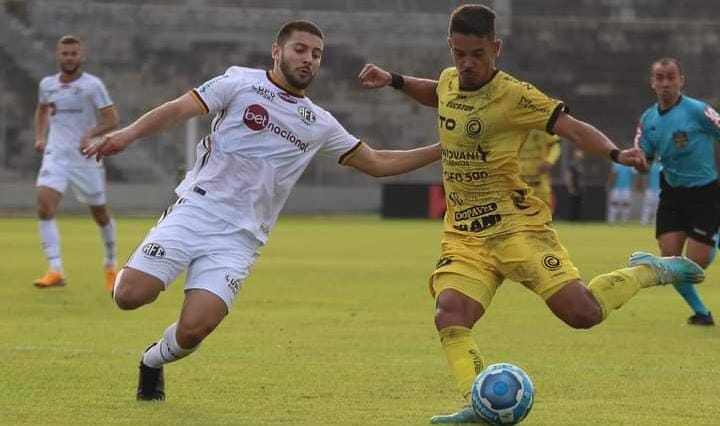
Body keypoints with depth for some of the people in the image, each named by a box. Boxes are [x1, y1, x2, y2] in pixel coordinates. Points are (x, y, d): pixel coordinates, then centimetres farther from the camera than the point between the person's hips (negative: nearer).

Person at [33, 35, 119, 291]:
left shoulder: (92, 85, -7)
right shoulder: (47, 85, 7)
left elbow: (112, 120, -10)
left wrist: (91, 134, -27)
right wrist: (40, 137, 14)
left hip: (86, 157, -3)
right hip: (55, 155, 3)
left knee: (100, 214, 10)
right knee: (44, 206, -20)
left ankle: (110, 265, 35)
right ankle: (55, 271, -23)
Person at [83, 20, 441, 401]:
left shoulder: (319, 125, 14)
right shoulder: (241, 83, 3)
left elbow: (376, 163, 21)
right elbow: (179, 109, -6)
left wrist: (440, 151, 14)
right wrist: (128, 134, -23)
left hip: (239, 237, 2)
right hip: (195, 210, -2)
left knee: (194, 329, -16)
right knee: (130, 296, -18)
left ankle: (154, 362, 18)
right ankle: (131, 273, 20)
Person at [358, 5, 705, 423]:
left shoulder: (513, 95, -12)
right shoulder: (449, 80, 8)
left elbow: (572, 127, -16)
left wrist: (615, 153, -32)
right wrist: (394, 80, 24)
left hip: (517, 227, -6)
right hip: (465, 237, 6)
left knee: (582, 313, -14)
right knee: (450, 316, -20)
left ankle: (647, 271, 13)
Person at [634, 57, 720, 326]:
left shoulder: (697, 111, -14)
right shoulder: (648, 119, 3)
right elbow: (643, 165, 6)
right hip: (672, 194, 5)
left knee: (695, 264, -12)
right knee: (669, 259, -4)